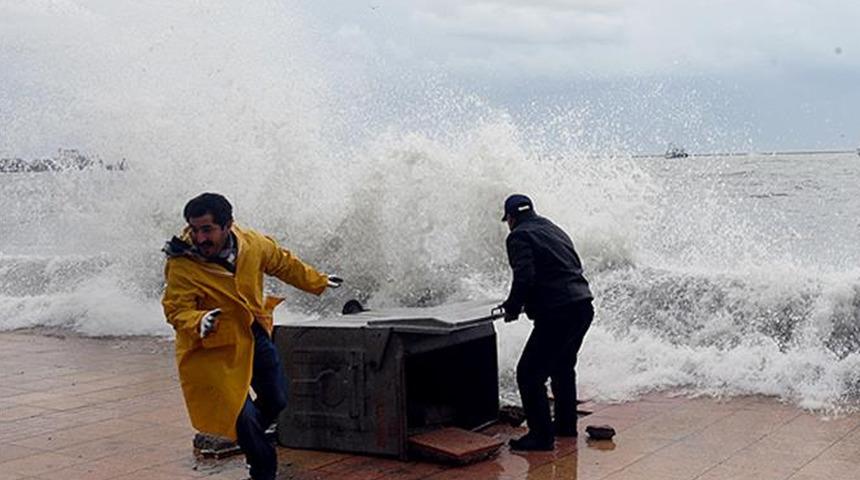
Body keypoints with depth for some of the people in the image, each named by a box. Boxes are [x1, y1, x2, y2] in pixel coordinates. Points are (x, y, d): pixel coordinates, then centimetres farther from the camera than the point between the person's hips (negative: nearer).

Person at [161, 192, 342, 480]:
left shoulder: (253, 244, -11)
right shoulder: (181, 266, -25)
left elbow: (283, 263, 6)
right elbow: (176, 310, -24)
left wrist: (318, 283, 18)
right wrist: (198, 322, -46)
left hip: (256, 336, 6)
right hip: (216, 347, -5)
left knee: (276, 401, 17)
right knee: (240, 412, -5)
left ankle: (246, 437, 47)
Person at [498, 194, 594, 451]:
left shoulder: (519, 237, -5)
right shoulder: (554, 230, 21)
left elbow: (524, 278, -19)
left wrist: (512, 308, -3)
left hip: (556, 314, -9)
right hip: (583, 306, 9)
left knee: (529, 374, -1)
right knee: (563, 367, 27)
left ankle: (542, 435, 0)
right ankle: (566, 424, 38)